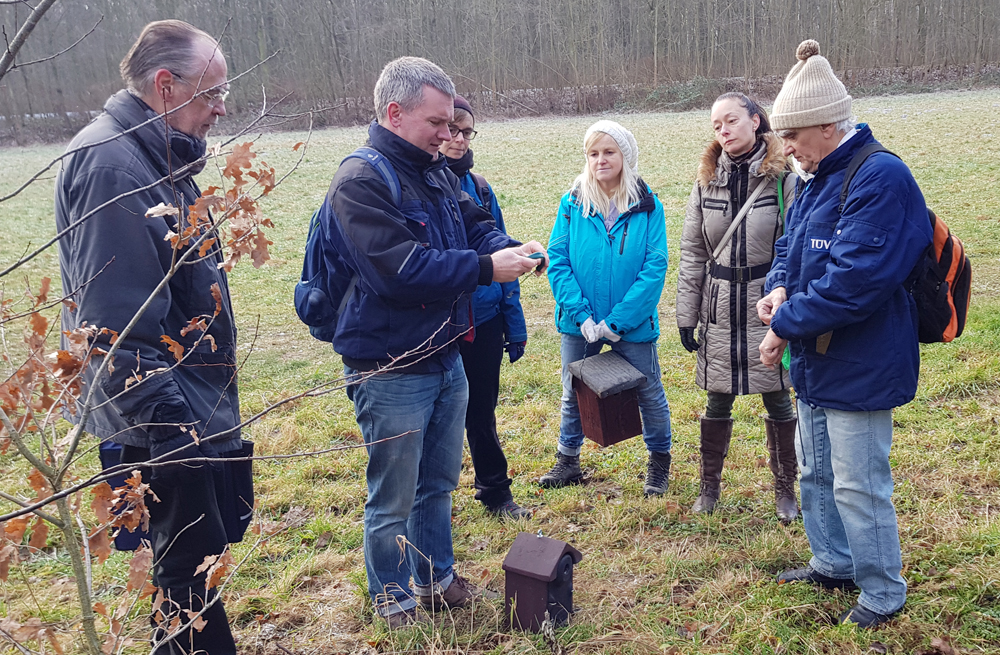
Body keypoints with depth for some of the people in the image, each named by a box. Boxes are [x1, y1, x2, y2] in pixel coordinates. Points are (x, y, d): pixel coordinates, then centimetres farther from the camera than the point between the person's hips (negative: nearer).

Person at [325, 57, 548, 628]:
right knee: (394, 498, 9)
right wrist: (486, 267, -24)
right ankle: (393, 598, 29)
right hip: (391, 371, -8)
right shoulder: (360, 183, -20)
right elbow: (402, 271, -28)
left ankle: (437, 577, 41)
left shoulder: (437, 171, 8)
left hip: (445, 357, 8)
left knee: (439, 483, 22)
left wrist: (513, 249, -7)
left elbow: (477, 225, 14)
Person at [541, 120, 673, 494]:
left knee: (650, 393, 12)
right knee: (574, 393, 16)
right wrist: (581, 315, -17)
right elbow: (557, 260, -6)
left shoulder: (647, 206, -7)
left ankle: (659, 462, 33)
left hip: (633, 323, -2)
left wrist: (617, 321, -18)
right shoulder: (572, 203, -3)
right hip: (581, 323, 2)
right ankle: (568, 461, 35)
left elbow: (655, 267, -12)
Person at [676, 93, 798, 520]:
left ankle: (785, 489, 26)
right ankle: (709, 486, 27)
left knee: (778, 400, 9)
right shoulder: (706, 182, 3)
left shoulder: (783, 179, -6)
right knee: (718, 401, 10)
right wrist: (686, 314, 3)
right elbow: (692, 253, 5)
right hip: (720, 308, 2)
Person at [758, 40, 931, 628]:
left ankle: (884, 594, 25)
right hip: (817, 361, 10)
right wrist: (781, 287, -3)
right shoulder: (817, 180, 8)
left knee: (859, 486, 4)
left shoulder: (881, 179, -22)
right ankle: (834, 565, 42)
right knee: (816, 474, 22)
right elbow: (791, 246, 19)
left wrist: (785, 324, -19)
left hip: (859, 369, -9)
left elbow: (853, 281, -28)